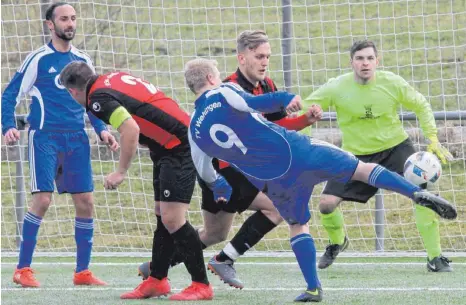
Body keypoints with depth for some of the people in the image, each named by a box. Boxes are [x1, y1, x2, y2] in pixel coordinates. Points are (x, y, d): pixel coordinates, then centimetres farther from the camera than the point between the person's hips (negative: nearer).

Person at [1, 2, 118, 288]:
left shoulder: (83, 60, 13)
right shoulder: (38, 58, -1)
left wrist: (102, 129, 7)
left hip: (77, 138, 5)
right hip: (45, 136, -5)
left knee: (86, 202, 0)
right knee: (43, 199, -14)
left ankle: (82, 272, 9)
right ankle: (23, 269, -4)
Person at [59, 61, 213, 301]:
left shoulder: (98, 97, -14)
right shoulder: (114, 79, 14)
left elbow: (131, 130, -25)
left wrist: (121, 172, -18)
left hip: (179, 148, -10)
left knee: (172, 220, -11)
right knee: (163, 217, 14)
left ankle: (201, 285, -8)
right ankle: (157, 281, 21)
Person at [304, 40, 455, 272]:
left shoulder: (392, 83, -15)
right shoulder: (337, 88, -16)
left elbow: (421, 106, 1)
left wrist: (433, 139, -4)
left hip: (396, 147, 0)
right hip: (356, 154, 0)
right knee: (327, 203, -10)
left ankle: (435, 258, -5)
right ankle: (337, 242, 26)